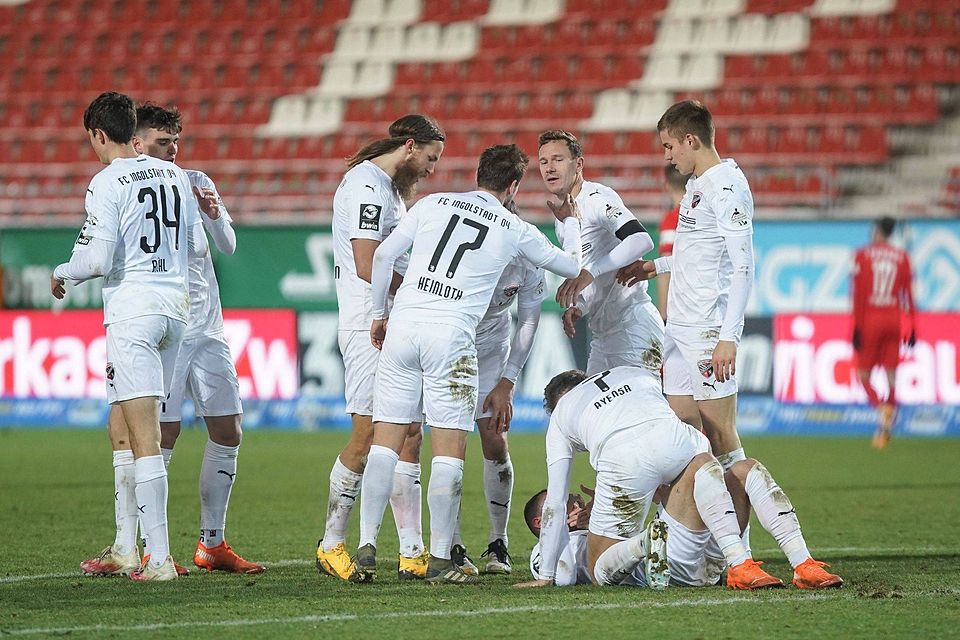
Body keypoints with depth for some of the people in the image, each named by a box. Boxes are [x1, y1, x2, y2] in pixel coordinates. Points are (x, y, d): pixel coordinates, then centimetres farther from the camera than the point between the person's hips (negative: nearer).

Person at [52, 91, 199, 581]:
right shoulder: (174, 175, 11)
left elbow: (98, 259, -14)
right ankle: (129, 549, 22)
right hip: (176, 302, 7)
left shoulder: (108, 182, -10)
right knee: (129, 431, 17)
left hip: (132, 306, -7)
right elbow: (195, 245, 16)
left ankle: (160, 557, -14)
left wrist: (62, 273, 6)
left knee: (145, 439, -9)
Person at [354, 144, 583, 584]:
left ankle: (367, 549, 2)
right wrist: (570, 220, 39)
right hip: (452, 334, -3)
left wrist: (379, 314, 21)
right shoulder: (516, 230, 9)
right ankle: (440, 560, -1)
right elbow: (573, 267, 21)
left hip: (403, 322, 3)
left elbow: (383, 255, 10)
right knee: (449, 449, 1)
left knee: (385, 442, 6)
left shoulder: (434, 204, 13)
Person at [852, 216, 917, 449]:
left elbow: (858, 293, -6)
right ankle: (885, 429, 1)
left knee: (863, 374, 6)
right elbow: (908, 294, 5)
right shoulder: (902, 257, 5)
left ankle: (882, 407, -22)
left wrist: (857, 327, -4)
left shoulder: (863, 255, -2)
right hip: (894, 319, 2)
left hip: (870, 319, -2)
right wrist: (912, 327, 10)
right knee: (891, 375, 6)